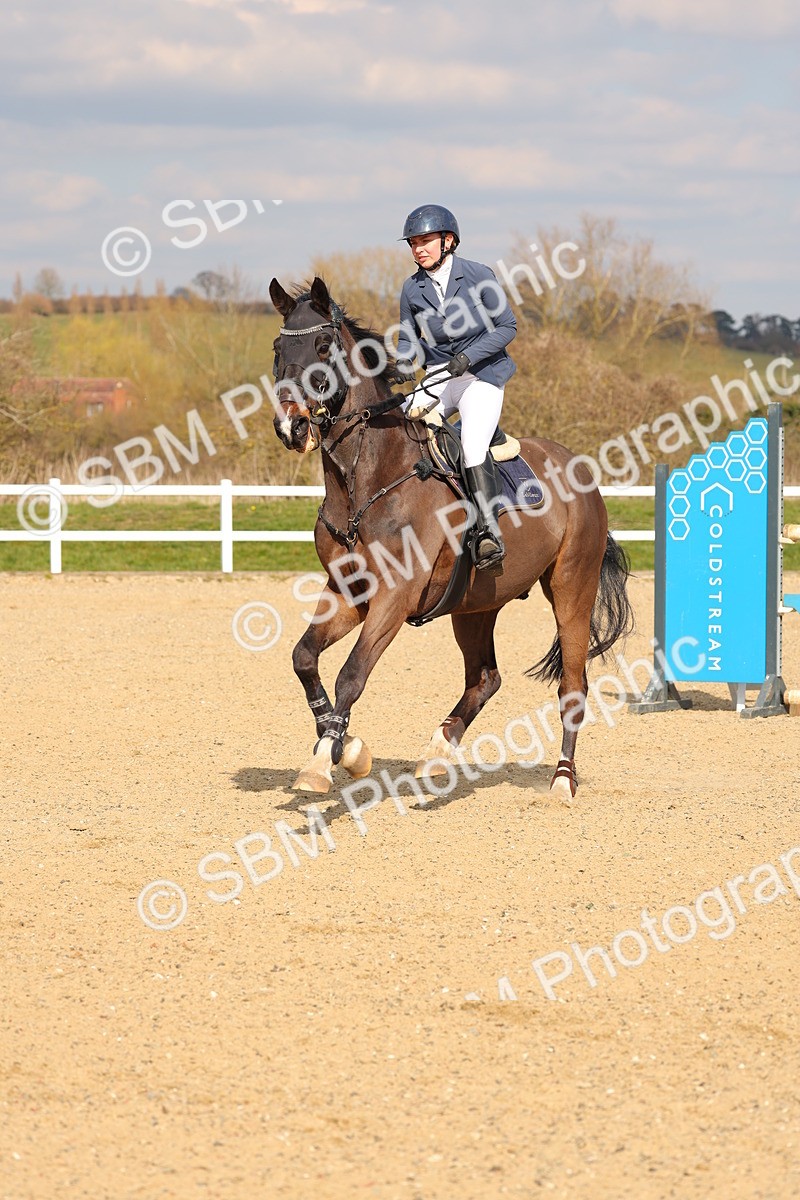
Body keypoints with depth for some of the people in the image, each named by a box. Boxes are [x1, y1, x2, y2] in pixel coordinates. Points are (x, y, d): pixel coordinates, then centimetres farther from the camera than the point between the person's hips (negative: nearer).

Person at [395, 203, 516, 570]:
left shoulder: (478, 276, -8)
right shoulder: (412, 289, 3)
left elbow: (507, 326, -6)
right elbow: (408, 340, 11)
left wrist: (468, 356, -18)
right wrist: (405, 362, -11)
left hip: (482, 374, -5)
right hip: (438, 377, 5)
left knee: (471, 446, -27)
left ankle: (488, 531, -28)